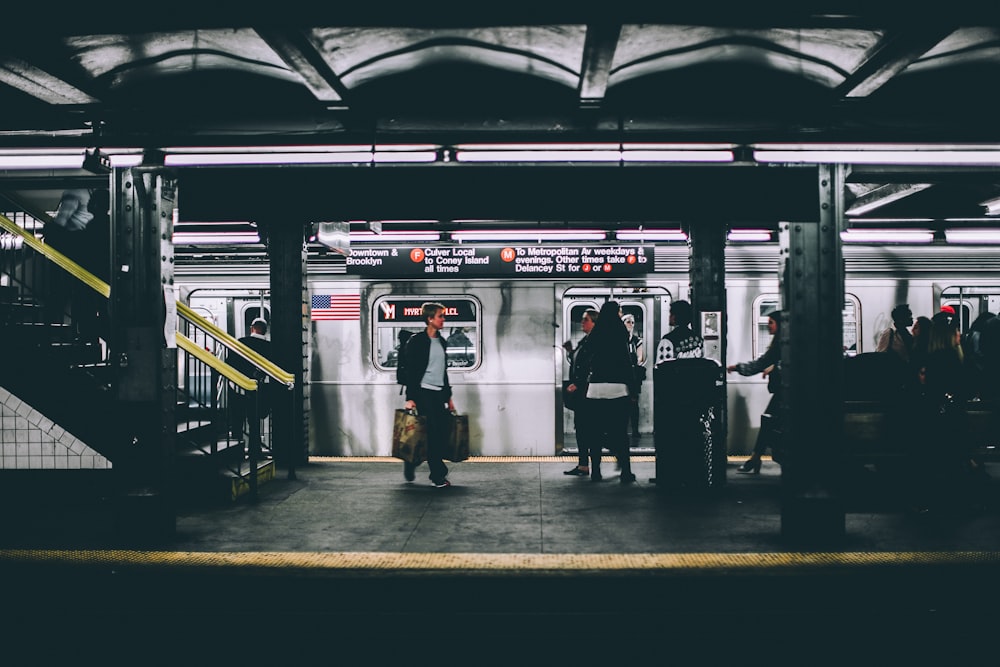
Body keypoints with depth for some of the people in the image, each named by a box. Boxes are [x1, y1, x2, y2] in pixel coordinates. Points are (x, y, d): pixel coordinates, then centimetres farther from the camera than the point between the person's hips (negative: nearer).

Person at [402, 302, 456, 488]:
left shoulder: (442, 342, 14)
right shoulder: (416, 340, -6)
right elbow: (410, 371, -9)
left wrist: (449, 397, 19)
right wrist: (410, 398, -14)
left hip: (440, 394, 7)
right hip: (424, 393, -7)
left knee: (444, 432, 2)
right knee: (433, 434, -6)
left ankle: (412, 462, 21)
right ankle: (438, 476, 3)